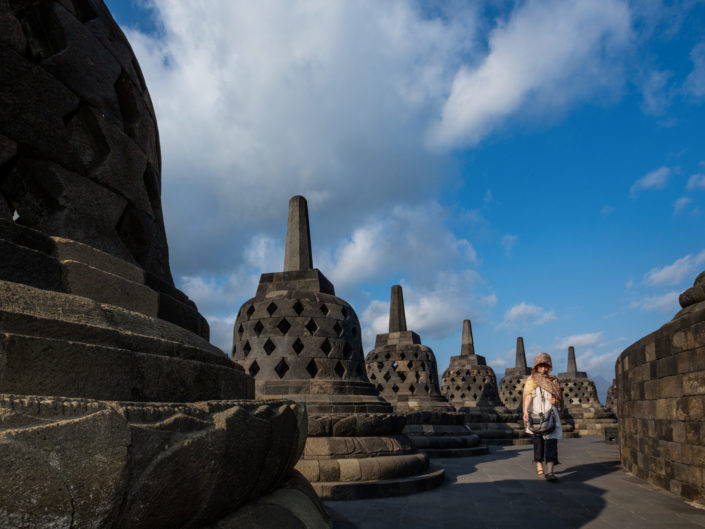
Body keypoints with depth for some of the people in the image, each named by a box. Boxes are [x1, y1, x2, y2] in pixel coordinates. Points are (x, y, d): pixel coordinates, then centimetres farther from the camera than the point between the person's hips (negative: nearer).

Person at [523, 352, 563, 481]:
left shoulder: (553, 381, 15)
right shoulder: (531, 381, 6)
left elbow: (560, 400, 20)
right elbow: (528, 396, -8)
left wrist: (555, 401, -5)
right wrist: (526, 412, -23)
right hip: (535, 417, -1)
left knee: (551, 442, -10)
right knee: (538, 443, 6)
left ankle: (549, 471, -15)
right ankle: (539, 468, 23)